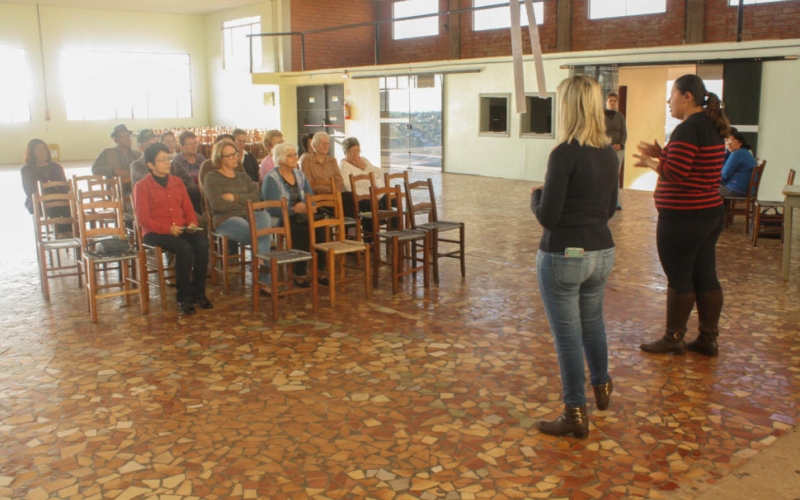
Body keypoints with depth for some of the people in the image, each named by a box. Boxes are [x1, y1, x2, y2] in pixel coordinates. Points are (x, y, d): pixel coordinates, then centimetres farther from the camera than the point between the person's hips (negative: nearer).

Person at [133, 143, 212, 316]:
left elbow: (188, 207, 17)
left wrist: (192, 223, -6)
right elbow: (143, 218, -7)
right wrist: (167, 229, -20)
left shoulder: (177, 182, 18)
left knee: (202, 242, -28)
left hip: (181, 229, 5)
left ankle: (198, 292, -17)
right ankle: (184, 297, -20)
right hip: (155, 233, -5)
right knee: (184, 248, -34)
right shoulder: (142, 186, 0)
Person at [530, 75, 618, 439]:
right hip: (601, 253, 8)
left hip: (564, 256, -7)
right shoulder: (609, 153, 4)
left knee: (567, 334, 5)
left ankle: (575, 415, 16)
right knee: (592, 321, 27)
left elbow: (547, 216, -18)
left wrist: (536, 196, 1)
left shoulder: (565, 154, -19)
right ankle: (601, 386, 47)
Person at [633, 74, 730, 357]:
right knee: (706, 277, 13)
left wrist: (650, 163, -5)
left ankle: (673, 339, 14)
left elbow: (674, 172, -22)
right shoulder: (712, 127, 12)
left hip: (683, 217, -9)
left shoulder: (688, 128, -18)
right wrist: (662, 154, 12)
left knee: (679, 279, 2)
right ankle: (708, 339, 21)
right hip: (710, 213, 9)